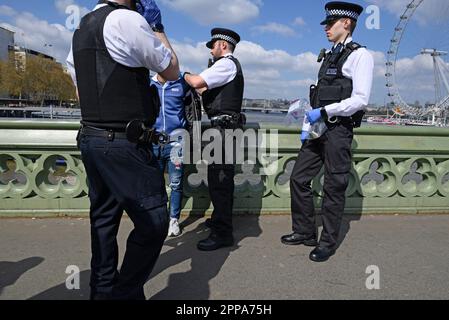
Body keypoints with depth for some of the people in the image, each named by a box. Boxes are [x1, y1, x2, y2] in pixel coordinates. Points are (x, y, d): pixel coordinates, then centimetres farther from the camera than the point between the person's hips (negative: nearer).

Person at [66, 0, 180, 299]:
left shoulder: (81, 29, 16)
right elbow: (173, 72, -1)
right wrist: (157, 27, 10)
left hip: (91, 138, 10)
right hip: (124, 145, -9)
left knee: (104, 219, 17)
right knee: (153, 222, -1)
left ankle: (103, 290, 30)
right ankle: (126, 293, 11)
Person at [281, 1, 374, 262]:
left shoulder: (360, 55, -5)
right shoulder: (328, 56, 18)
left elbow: (360, 99, -15)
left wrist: (323, 112, -17)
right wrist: (308, 126, 11)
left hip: (338, 131, -8)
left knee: (334, 188, 2)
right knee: (299, 179, 9)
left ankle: (328, 243, 18)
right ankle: (305, 232, 25)